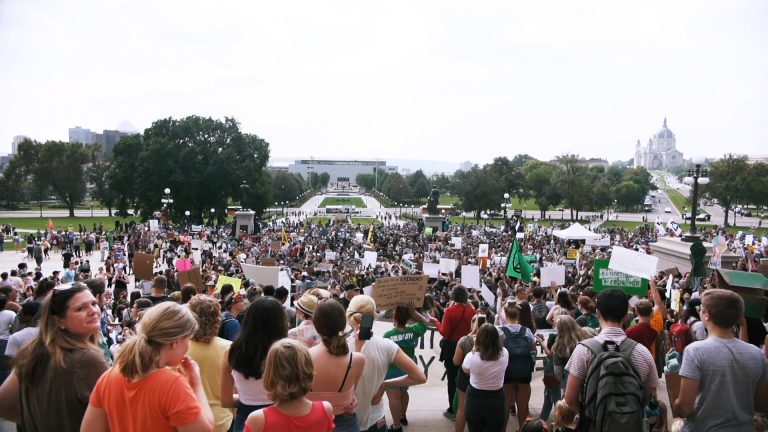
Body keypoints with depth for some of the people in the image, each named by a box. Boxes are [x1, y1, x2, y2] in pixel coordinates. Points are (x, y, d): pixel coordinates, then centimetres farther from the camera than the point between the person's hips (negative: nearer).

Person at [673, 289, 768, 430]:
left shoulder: (696, 351, -20)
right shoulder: (757, 354, -6)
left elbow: (684, 408, -22)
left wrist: (676, 405, -1)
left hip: (702, 428, -4)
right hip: (742, 428, 4)